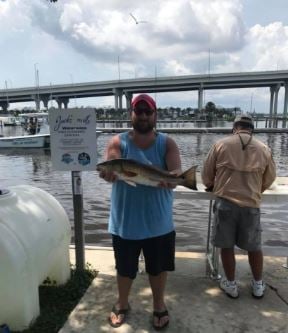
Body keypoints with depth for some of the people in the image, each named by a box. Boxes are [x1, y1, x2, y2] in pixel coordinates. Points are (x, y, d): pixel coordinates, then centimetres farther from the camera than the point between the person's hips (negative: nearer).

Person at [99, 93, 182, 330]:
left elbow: (177, 173, -20)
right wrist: (109, 172, -47)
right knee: (125, 268, 19)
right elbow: (107, 170, -22)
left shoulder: (167, 144, -5)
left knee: (159, 267, 19)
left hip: (159, 222, 1)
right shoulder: (118, 142, -6)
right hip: (125, 222, 0)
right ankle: (122, 304, 47)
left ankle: (159, 306, 45)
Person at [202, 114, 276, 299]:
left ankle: (231, 285, 26)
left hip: (225, 202, -1)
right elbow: (269, 180, 13)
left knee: (227, 246, 12)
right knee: (254, 247, 18)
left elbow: (207, 174, 4)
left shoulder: (221, 144, -1)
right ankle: (258, 285, 34)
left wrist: (212, 186, 25)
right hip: (251, 205, 2)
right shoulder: (264, 149, 3)